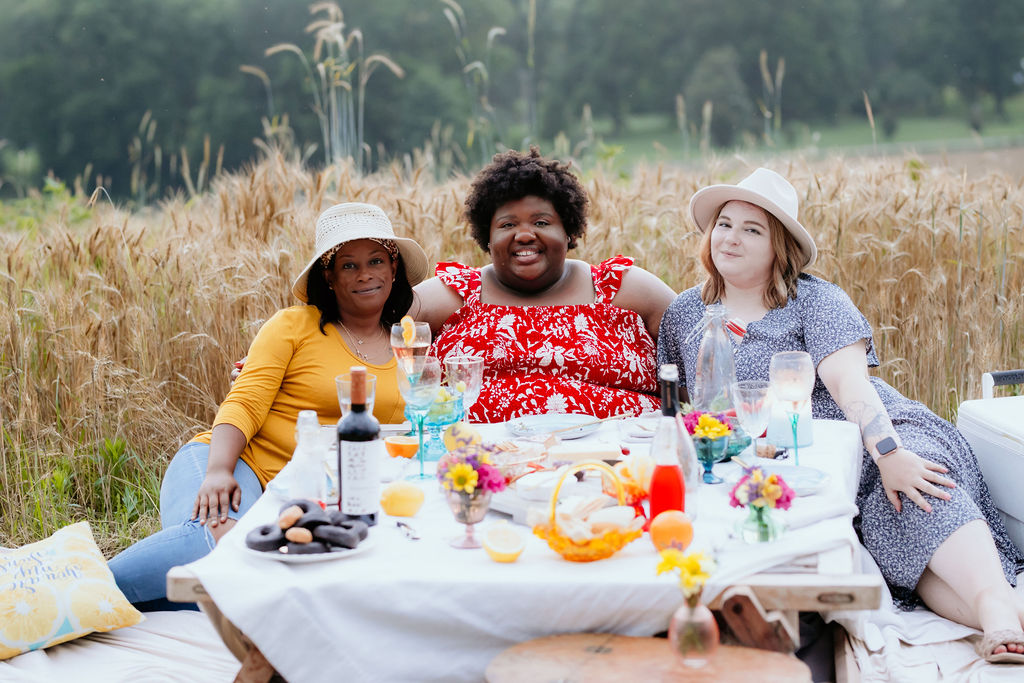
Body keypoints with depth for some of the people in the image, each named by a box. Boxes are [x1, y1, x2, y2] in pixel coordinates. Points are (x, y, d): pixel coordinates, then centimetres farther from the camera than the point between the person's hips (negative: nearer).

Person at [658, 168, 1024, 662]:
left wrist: (888, 453, -29)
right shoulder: (683, 314, 14)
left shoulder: (815, 302, 2)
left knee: (916, 499, -38)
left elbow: (849, 380, -15)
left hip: (863, 444, -1)